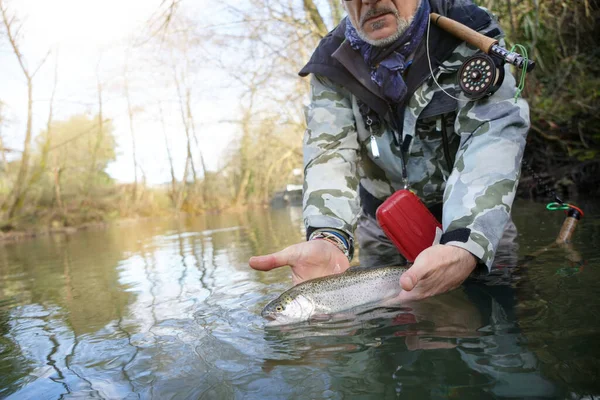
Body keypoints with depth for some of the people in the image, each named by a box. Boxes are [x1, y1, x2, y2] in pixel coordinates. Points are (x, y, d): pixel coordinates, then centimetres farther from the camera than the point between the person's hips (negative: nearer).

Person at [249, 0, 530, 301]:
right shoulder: (332, 64, -11)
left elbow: (495, 134, -30)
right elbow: (329, 149, -23)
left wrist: (466, 245, -48)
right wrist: (328, 239, -44)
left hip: (472, 223, -1)